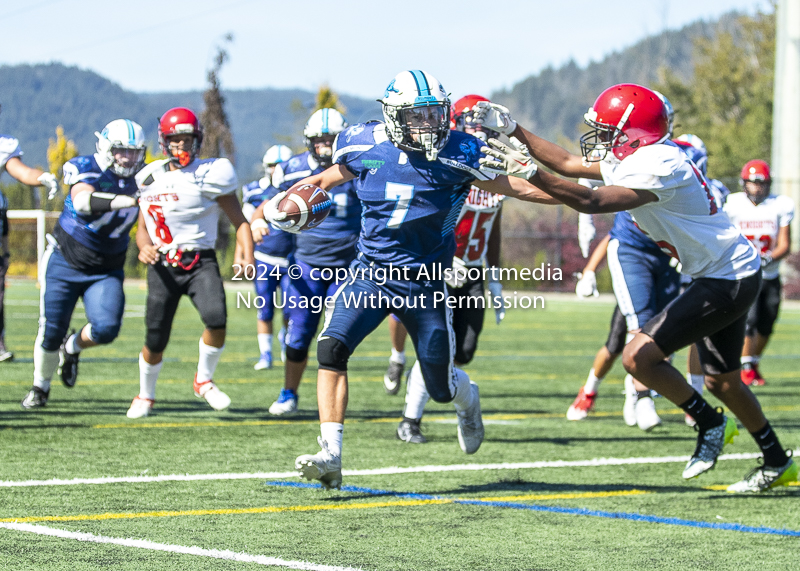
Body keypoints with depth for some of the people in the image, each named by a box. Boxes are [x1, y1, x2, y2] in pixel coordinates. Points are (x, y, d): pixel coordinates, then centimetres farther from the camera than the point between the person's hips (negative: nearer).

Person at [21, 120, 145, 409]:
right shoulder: (87, 168, -18)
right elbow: (82, 202, -40)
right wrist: (126, 200, -53)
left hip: (106, 272, 3)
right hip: (65, 263, -3)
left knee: (106, 328, -18)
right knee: (51, 332, 2)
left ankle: (72, 348, 17)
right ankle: (40, 386, 30)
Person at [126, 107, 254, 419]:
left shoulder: (210, 175, -2)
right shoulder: (151, 178, 9)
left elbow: (239, 221, -2)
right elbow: (142, 228, 17)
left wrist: (246, 252, -19)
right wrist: (144, 247, -5)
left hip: (200, 261, -2)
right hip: (163, 265, 2)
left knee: (216, 319, -27)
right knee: (155, 341, 3)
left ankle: (204, 380, -2)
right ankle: (145, 396, 29)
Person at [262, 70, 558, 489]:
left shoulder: (456, 155, -11)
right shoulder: (364, 147, -4)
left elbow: (513, 186, -4)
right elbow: (328, 178, 15)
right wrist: (287, 200, 2)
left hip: (425, 281, -1)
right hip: (371, 271, 1)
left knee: (441, 387, 7)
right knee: (331, 347, -22)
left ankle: (467, 397, 47)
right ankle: (331, 454, -20)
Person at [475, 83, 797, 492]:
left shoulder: (657, 167, -25)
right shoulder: (632, 158, 5)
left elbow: (591, 202, -33)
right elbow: (566, 164, 13)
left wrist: (527, 171, -35)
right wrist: (511, 129, 8)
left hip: (727, 281, -10)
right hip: (728, 277, 10)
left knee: (639, 356, -12)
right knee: (722, 382, 19)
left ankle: (710, 425, 3)